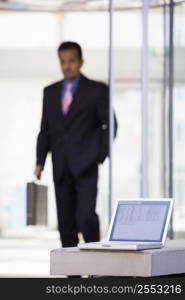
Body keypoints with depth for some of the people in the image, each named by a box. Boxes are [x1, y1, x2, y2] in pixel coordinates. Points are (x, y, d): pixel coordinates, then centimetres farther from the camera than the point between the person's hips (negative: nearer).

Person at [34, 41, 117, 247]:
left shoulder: (97, 90, 1)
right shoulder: (50, 92, 13)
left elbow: (109, 124, 1)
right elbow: (45, 129, 13)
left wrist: (102, 156, -8)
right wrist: (40, 161, 4)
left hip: (85, 165, -4)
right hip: (61, 168, 4)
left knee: (86, 214, -18)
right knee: (65, 221, 4)